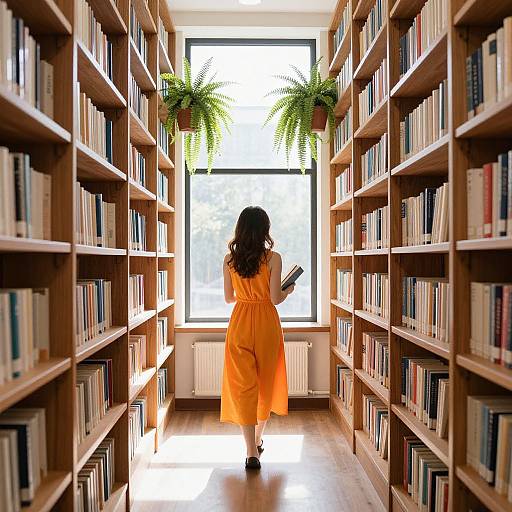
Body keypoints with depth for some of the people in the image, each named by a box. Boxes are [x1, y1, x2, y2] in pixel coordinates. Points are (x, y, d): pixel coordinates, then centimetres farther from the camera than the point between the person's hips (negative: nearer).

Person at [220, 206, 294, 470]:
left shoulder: (229, 259, -1)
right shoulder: (273, 257, -10)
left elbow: (229, 298, 5)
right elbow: (275, 298, -11)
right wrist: (288, 290, 10)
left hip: (240, 323, 1)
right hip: (266, 323, -1)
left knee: (243, 385, 4)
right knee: (266, 382, 17)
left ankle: (252, 452, 2)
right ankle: (258, 440, 34)